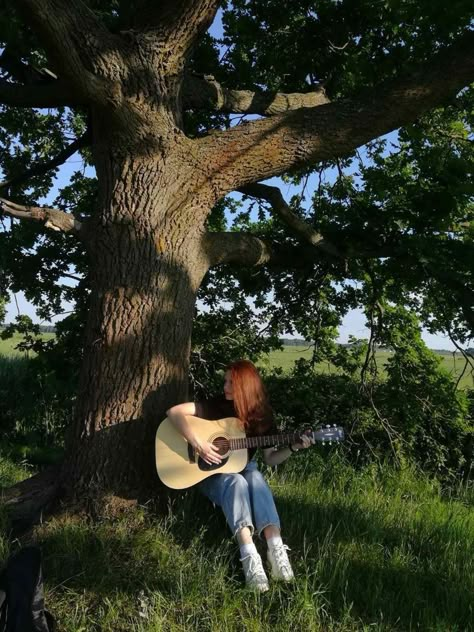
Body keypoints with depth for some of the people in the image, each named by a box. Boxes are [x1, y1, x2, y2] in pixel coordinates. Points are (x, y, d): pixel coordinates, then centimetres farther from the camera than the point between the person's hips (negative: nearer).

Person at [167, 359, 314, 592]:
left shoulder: (261, 415, -5)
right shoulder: (216, 407, -13)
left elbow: (270, 458, 1)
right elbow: (174, 412, -22)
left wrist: (293, 448, -17)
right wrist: (197, 444, -31)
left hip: (244, 468, 2)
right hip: (213, 475, -2)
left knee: (255, 479, -34)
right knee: (236, 482, -36)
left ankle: (276, 549, -44)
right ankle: (249, 556, -47)